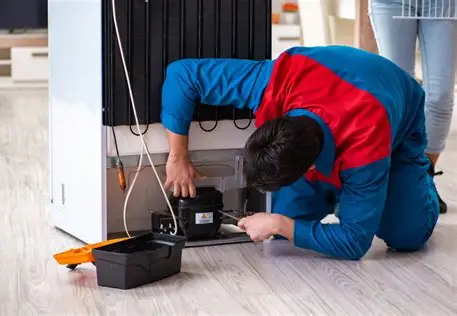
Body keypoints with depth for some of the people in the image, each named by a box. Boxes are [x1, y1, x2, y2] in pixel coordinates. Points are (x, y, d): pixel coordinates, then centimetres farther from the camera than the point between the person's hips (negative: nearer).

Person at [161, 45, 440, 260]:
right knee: (289, 221, -11)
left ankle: (419, 175, 16)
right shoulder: (275, 83, -42)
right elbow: (181, 73, -32)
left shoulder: (367, 151, -47)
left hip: (401, 115, -3)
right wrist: (179, 158, -31)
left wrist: (279, 224, -37)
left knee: (407, 236, -16)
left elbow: (354, 242, -36)